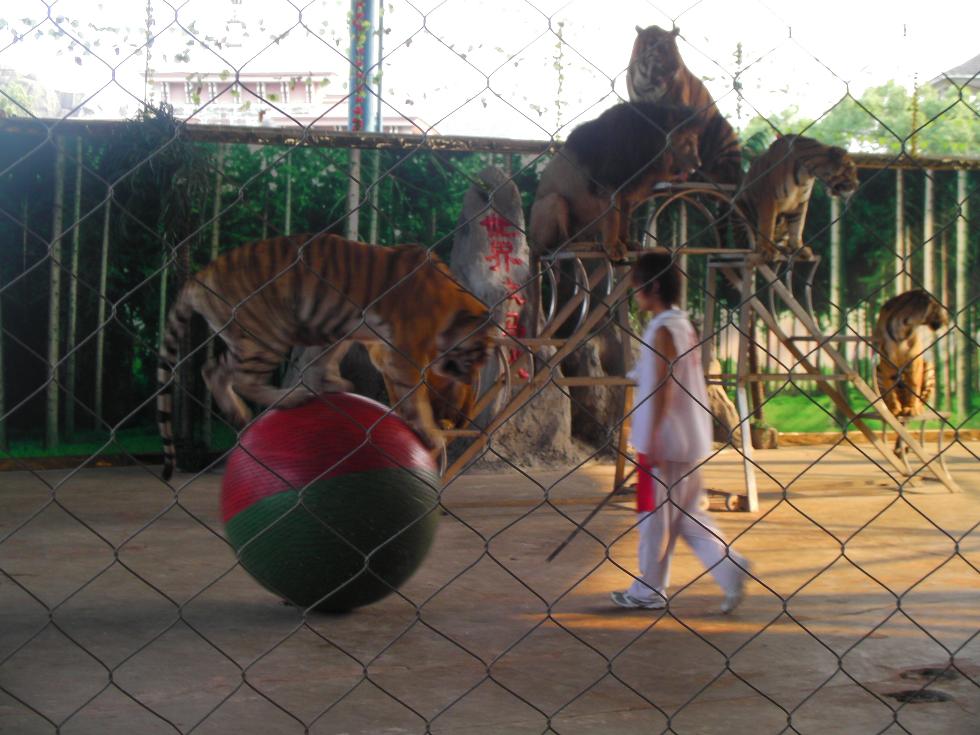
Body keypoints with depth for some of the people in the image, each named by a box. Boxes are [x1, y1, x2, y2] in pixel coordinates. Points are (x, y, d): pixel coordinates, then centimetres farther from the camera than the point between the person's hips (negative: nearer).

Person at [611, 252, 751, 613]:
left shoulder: (662, 330, -15)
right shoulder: (684, 324, 12)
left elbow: (663, 387, -20)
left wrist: (651, 438, -19)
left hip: (665, 441, -9)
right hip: (690, 440, 9)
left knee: (654, 512, 3)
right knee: (685, 514, 14)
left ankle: (648, 591, 13)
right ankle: (730, 568, 5)